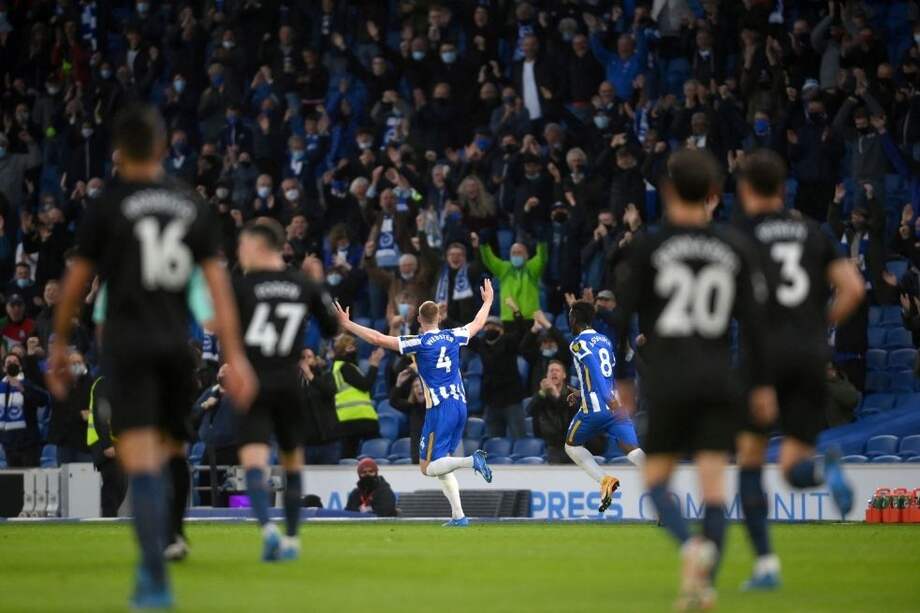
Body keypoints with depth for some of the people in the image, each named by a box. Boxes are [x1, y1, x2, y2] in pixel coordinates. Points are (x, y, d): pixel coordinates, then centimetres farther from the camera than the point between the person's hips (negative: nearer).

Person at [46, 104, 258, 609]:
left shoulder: (108, 207, -2)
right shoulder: (191, 207, 8)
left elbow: (75, 283, 1)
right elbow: (217, 282, 3)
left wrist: (59, 346, 13)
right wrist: (235, 357, 2)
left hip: (127, 344, -4)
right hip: (177, 343, 4)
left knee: (141, 464, -9)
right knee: (163, 460, 18)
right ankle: (152, 562, 12)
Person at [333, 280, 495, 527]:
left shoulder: (419, 343, -8)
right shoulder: (453, 337, 8)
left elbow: (378, 339, -11)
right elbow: (478, 324, 28)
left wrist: (347, 324, -3)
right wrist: (488, 301, 47)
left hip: (439, 409, -7)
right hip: (460, 405, 7)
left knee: (428, 467, -3)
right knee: (441, 464, 16)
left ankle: (471, 460, -25)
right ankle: (458, 516, 7)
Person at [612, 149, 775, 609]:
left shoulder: (648, 247, -1)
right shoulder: (736, 249, 7)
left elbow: (622, 313, -2)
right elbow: (753, 320, 5)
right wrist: (761, 385, 10)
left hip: (667, 381, -2)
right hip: (720, 381, 2)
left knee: (656, 476, 9)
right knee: (712, 482, 2)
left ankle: (691, 548, -19)